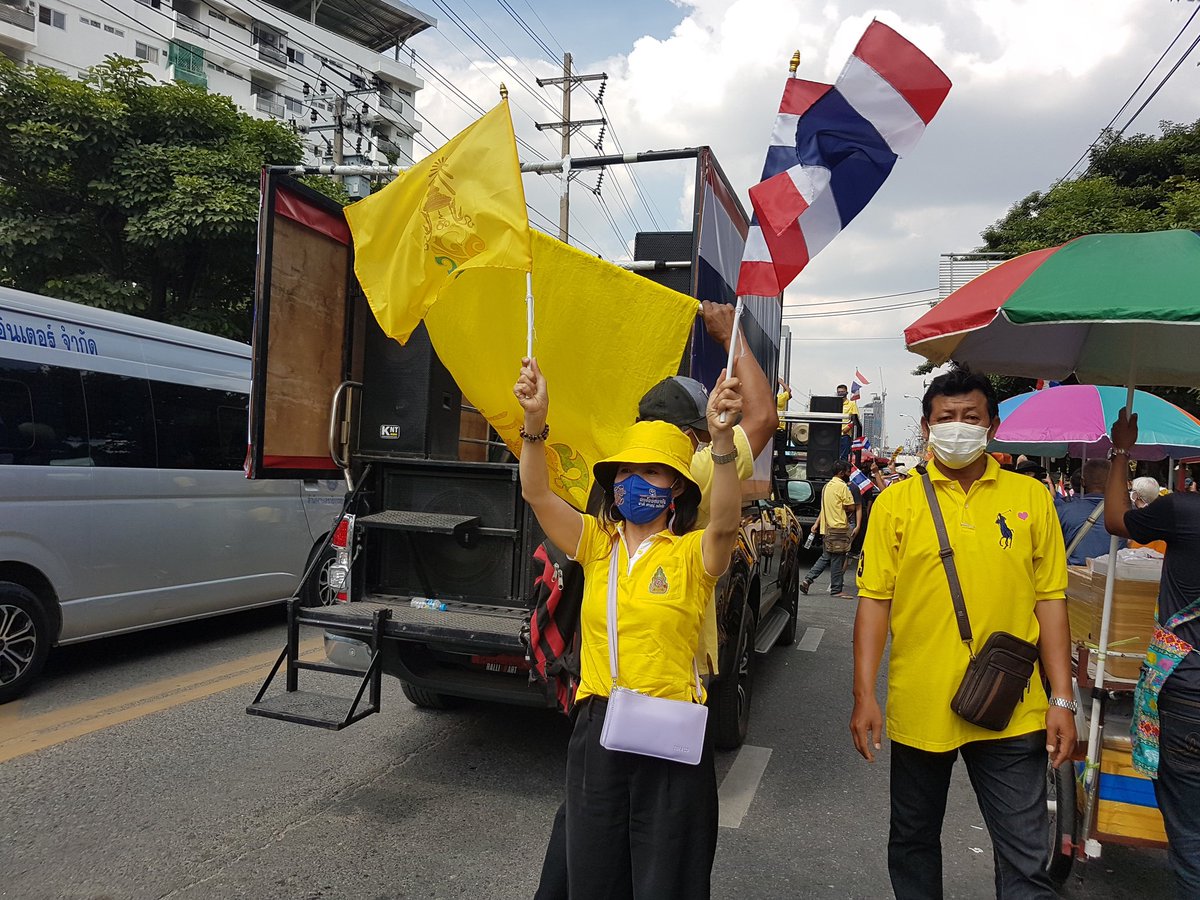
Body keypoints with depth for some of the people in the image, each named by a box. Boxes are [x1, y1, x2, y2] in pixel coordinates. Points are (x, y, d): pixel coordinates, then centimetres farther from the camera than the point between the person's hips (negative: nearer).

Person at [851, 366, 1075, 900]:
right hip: (919, 707, 0)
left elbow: (1050, 601, 3)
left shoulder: (1030, 497, 1)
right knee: (913, 841, 18)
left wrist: (1062, 701, 0)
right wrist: (864, 696, -7)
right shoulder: (896, 502, -2)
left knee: (1025, 857, 8)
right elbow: (875, 601, -4)